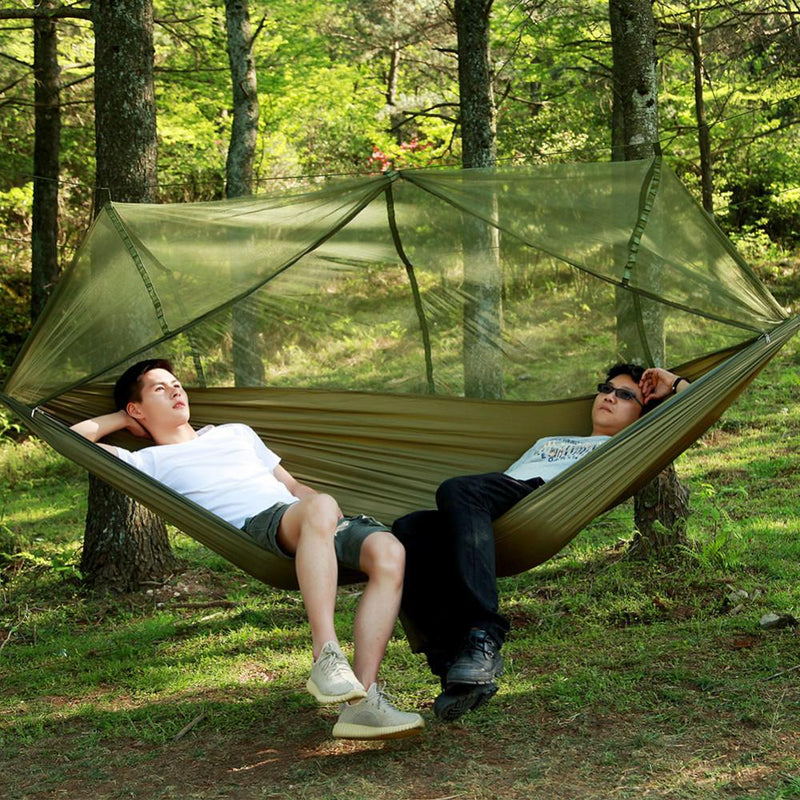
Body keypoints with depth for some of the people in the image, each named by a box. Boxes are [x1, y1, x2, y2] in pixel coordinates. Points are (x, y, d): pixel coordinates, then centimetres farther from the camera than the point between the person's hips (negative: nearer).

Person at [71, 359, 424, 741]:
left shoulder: (237, 433, 36)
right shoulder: (150, 461, 20)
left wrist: (336, 516, 16)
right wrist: (124, 419, 30)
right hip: (255, 525, -5)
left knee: (388, 552, -27)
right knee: (318, 510, -41)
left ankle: (361, 701, -33)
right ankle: (325, 659, -44)